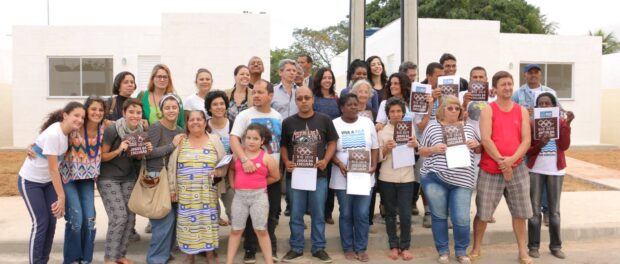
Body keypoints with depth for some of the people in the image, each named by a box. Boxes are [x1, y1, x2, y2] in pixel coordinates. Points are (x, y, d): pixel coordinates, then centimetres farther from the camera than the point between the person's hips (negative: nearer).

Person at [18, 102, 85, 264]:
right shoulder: (53, 135, -29)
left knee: (51, 221, 4)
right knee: (41, 223, -7)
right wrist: (61, 197, -23)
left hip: (48, 181, 7)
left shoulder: (68, 131, -7)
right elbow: (53, 169, -26)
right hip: (30, 181, -7)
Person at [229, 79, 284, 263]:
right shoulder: (245, 115, -7)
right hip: (252, 172, -4)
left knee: (272, 212, 12)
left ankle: (271, 247, 28)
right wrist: (244, 160, -34)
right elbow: (233, 139, -19)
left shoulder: (278, 117, 7)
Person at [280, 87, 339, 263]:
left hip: (318, 173, 0)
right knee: (296, 214, 8)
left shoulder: (324, 120, 1)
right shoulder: (288, 122, 2)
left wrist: (325, 160, -9)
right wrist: (286, 162, -8)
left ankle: (319, 248, 21)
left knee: (318, 213, 8)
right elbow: (283, 145, 9)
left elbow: (332, 142, 6)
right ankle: (296, 248, 21)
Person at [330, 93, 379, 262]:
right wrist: (339, 164, -16)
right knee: (346, 214, 8)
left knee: (362, 214, 2)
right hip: (343, 178, -1)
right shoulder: (334, 124, -1)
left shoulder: (367, 123, 6)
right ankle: (348, 248, 21)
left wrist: (374, 166, -5)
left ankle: (361, 248, 16)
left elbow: (375, 148, 8)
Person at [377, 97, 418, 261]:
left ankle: (405, 246, 16)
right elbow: (378, 157, -1)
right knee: (390, 213, 9)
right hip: (387, 178, 0)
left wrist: (416, 146, -10)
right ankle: (394, 246, 20)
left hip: (406, 178, 0)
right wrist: (386, 149, -20)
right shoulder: (382, 132, 1)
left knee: (405, 214, 0)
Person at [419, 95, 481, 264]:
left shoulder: (468, 128, 11)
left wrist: (476, 144, -4)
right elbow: (421, 151, 7)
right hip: (435, 178, -1)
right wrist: (434, 149, -13)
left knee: (462, 219, -1)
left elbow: (479, 150, 19)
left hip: (462, 180, 1)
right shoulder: (432, 127, 4)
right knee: (439, 216, 8)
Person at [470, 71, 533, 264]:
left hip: (516, 168, 3)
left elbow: (526, 140, -1)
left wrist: (511, 159, -15)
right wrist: (501, 161, -18)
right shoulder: (488, 111, -2)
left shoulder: (522, 111, 8)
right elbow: (485, 140, -12)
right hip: (490, 169, -3)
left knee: (520, 212, 9)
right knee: (483, 212, 3)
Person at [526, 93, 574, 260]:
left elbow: (565, 146, -9)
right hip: (535, 170, -1)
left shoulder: (560, 122, 3)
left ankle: (556, 246, 16)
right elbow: (526, 149, -3)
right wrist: (539, 145, -22)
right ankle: (533, 246, 8)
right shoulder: (531, 124, -1)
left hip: (556, 170, 1)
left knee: (554, 210, 7)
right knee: (534, 210, 2)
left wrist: (567, 124, -15)